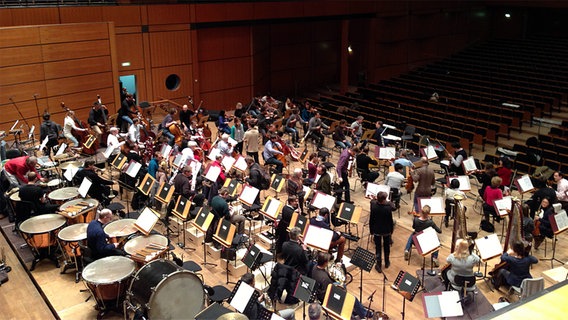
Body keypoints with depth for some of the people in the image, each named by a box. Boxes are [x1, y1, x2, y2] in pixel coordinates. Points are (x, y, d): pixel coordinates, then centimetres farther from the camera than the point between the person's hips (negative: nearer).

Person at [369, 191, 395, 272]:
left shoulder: (373, 207, -20)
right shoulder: (388, 208, -25)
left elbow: (371, 220, -10)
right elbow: (390, 221, -14)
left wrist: (371, 231, 5)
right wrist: (391, 231, 3)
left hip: (376, 231, 0)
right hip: (386, 231, 0)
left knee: (378, 248, 13)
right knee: (386, 247, 21)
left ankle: (378, 265, 17)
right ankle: (387, 263, 37)